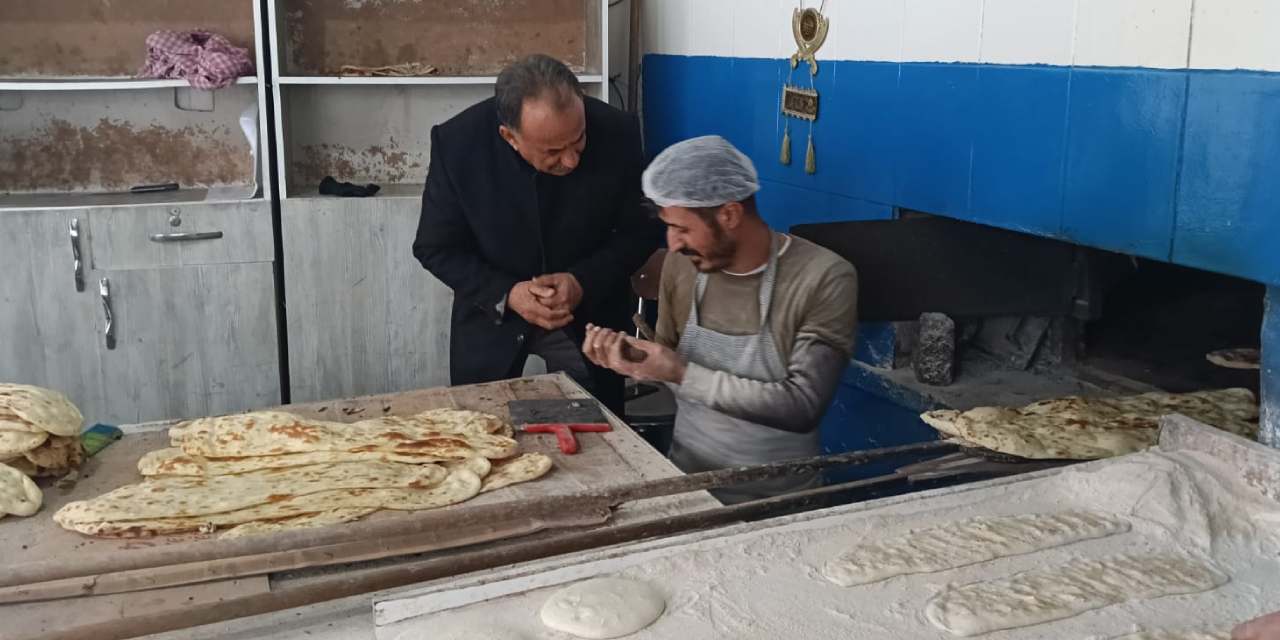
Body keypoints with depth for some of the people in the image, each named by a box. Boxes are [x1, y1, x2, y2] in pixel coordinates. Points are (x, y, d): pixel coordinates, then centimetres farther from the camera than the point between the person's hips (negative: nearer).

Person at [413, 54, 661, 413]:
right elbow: (436, 248, -10)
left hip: (589, 312, 1)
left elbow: (641, 231, -8)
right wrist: (505, 294, -24)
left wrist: (583, 282, -22)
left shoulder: (617, 133, -21)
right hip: (493, 314, 0)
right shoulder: (457, 142, -22)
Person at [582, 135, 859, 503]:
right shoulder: (681, 264, 1)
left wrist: (683, 375, -20)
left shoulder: (825, 279, -14)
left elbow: (802, 405, -20)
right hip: (683, 479, 4)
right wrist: (634, 358, -8)